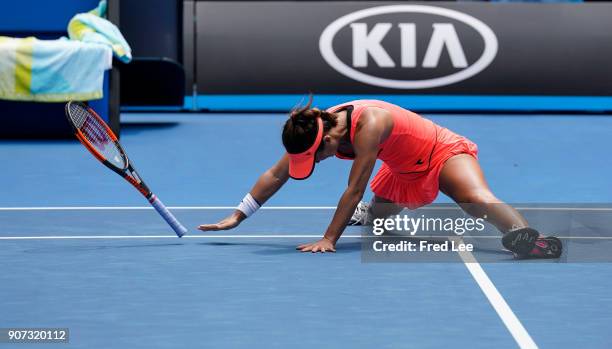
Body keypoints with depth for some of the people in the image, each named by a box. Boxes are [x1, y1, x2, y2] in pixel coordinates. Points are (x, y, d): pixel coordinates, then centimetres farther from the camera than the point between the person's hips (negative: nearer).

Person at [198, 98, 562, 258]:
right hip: (405, 171, 8)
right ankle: (363, 214, 60)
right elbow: (276, 175, -6)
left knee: (478, 199, -36)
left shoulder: (369, 125, -37)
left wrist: (329, 240, -33)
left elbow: (354, 189, -35)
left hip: (446, 152, -8)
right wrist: (238, 216, -8)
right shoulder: (317, 128, -14)